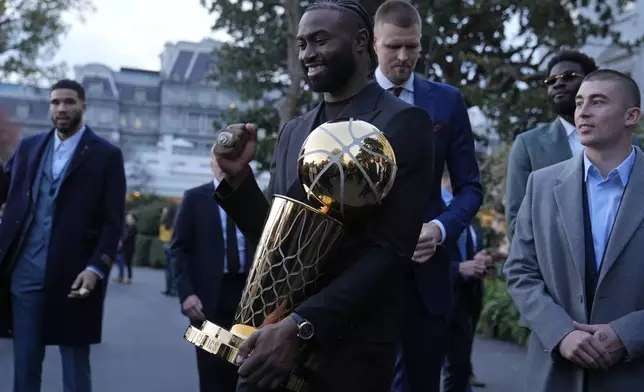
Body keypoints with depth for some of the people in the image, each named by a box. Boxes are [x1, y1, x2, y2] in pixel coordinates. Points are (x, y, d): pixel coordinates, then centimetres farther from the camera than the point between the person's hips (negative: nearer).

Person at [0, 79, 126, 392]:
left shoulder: (106, 154, 1)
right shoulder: (28, 147, 14)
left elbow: (113, 221, -4)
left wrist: (96, 268, -14)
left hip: (72, 276, -3)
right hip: (25, 273, 4)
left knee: (75, 367, 6)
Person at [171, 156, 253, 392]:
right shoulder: (195, 198, 2)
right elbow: (179, 248, -1)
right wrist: (186, 293, -12)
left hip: (246, 292, 2)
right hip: (210, 296, -2)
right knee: (213, 371, 2)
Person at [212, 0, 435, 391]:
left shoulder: (404, 123, -8)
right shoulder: (293, 132, 12)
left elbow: (390, 250, -15)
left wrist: (303, 325, -23)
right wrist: (239, 177, -3)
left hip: (349, 346, -5)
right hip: (270, 330, 6)